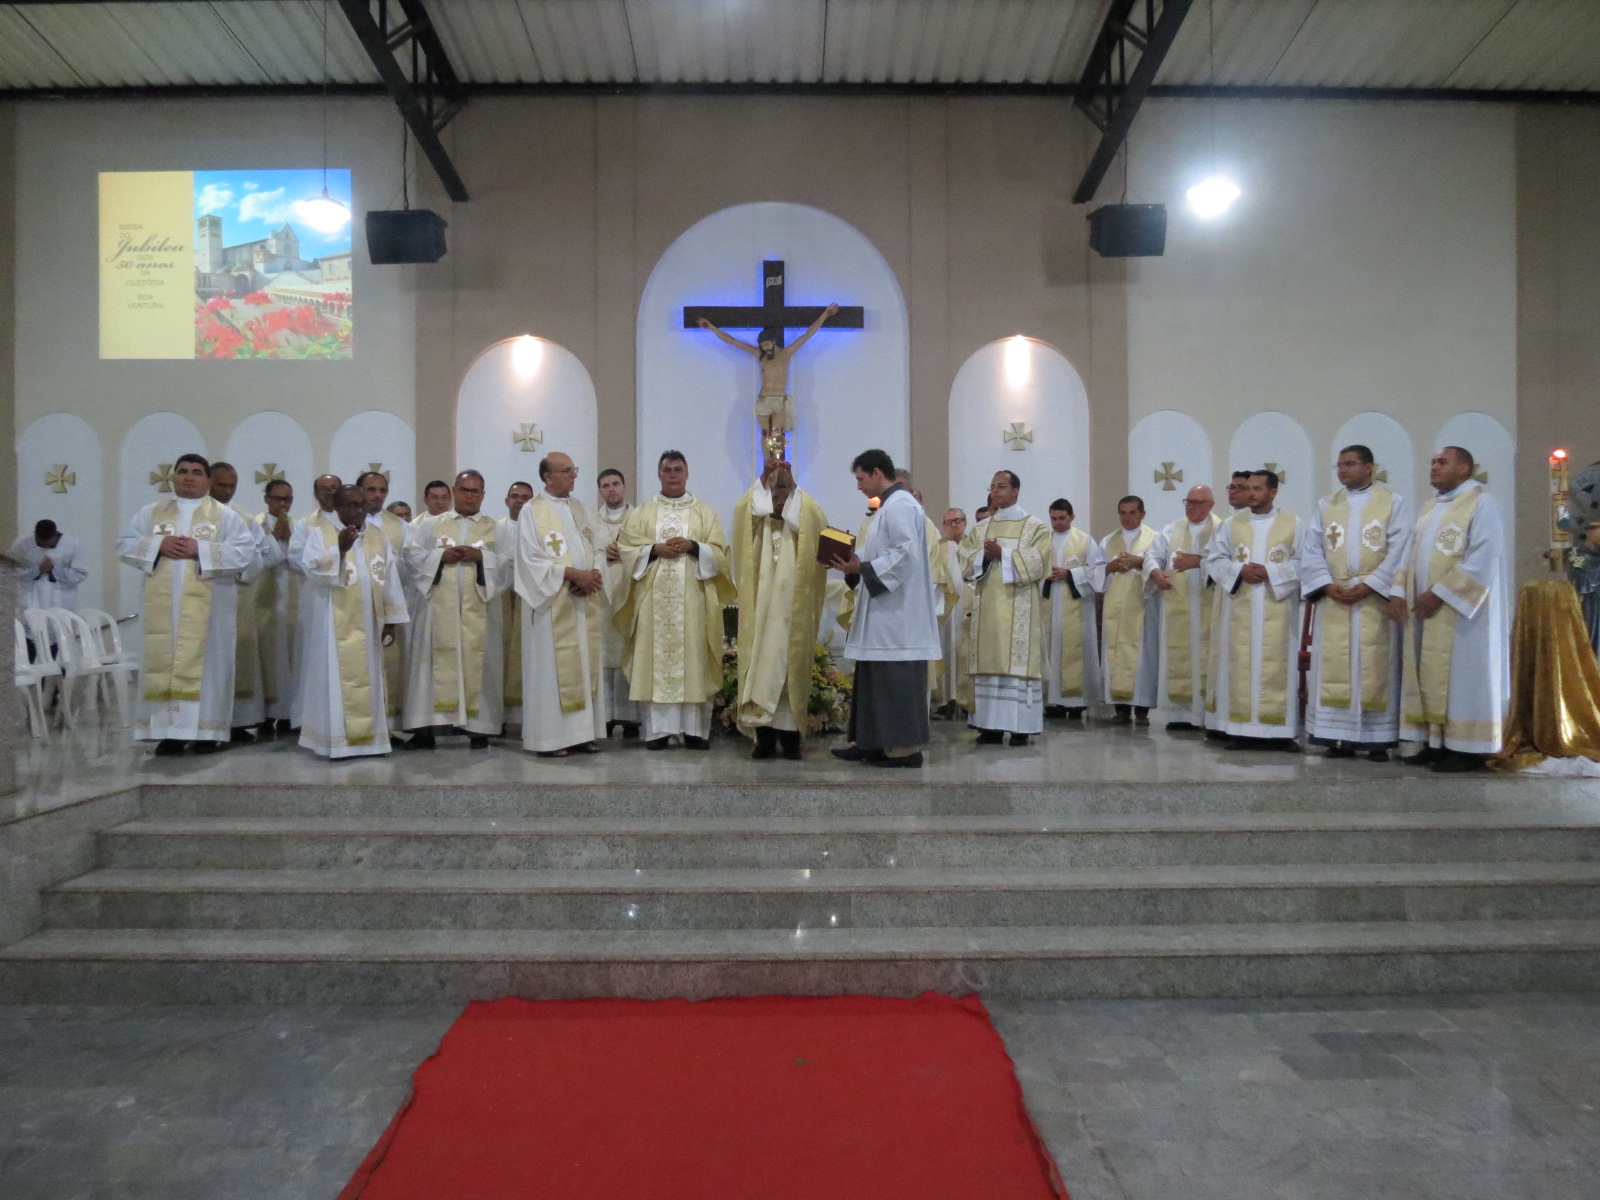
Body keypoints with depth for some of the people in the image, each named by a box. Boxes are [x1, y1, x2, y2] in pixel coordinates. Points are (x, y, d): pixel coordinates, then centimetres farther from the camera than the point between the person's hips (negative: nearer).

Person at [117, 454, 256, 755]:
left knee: (206, 663, -2)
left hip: (207, 605, -2)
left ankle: (206, 731, 3)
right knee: (163, 662, 1)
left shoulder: (226, 516, 5)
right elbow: (125, 545, 10)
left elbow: (245, 552, -6)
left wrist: (200, 550, -14)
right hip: (164, 605, 3)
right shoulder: (151, 512, 14)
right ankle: (169, 731, 7)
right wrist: (158, 545, -9)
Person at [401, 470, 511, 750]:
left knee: (477, 662, -2)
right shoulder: (431, 525, 12)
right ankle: (426, 727, 1)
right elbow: (411, 555, 4)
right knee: (438, 661, -2)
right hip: (440, 607, 0)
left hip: (478, 609, 0)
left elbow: (509, 562, 1)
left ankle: (479, 727, 3)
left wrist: (481, 556, -12)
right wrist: (441, 555, -9)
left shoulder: (496, 528, 11)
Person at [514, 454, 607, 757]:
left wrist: (594, 573, -8)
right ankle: (550, 738, 2)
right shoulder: (531, 511, -5)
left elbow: (593, 549, 14)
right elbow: (531, 560, -11)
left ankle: (581, 732, 12)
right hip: (551, 603, -6)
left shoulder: (578, 508, 14)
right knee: (552, 667, -4)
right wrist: (572, 573, -17)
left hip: (583, 602, 6)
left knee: (585, 665, 6)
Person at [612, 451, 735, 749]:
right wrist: (655, 549, -12)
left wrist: (692, 546, -12)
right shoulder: (642, 512, 12)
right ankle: (657, 728, 0)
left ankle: (696, 729, 2)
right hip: (653, 598, 0)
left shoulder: (705, 512, 11)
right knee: (654, 659, -3)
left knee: (693, 659, -2)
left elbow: (720, 553, 4)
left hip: (693, 599, 0)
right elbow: (626, 549, 4)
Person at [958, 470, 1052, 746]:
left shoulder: (1035, 526, 4)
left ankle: (1020, 727, -4)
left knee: (1018, 661, -7)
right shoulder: (980, 528, 17)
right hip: (986, 605, 4)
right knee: (988, 662, 2)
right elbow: (965, 559, 7)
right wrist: (984, 555, -12)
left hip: (1018, 606, -4)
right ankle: (991, 725, 5)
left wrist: (1003, 554, -13)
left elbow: (1037, 562, -8)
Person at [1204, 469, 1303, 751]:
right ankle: (1241, 729, 4)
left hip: (1277, 609, -2)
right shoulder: (1231, 524, 9)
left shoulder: (1293, 523, 3)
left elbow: (1303, 563, -2)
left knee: (1276, 666, -2)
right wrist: (1240, 570, -11)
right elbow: (1214, 560, 6)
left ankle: (1278, 731, 2)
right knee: (1240, 665, 1)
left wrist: (1270, 572, -15)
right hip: (1240, 608, 2)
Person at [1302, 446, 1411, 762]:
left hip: (1375, 600, -3)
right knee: (1334, 669, 1)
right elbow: (1311, 551, 6)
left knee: (1375, 668, -2)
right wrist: (1327, 586, -9)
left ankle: (1378, 739, 3)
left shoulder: (1393, 504, 4)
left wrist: (1367, 586, -15)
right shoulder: (1325, 506, 13)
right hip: (1333, 601, 3)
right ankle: (1340, 736, 6)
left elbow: (1398, 552, -5)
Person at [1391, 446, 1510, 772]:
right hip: (1427, 607, 8)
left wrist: (1439, 593, -19)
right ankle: (1436, 743, 13)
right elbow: (1412, 553, 16)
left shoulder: (1481, 502, -7)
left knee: (1461, 675, -4)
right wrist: (1399, 591, 0)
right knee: (1431, 676, 8)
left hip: (1459, 609, -8)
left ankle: (1467, 749, 1)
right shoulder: (1431, 508, 18)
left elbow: (1483, 558, -17)